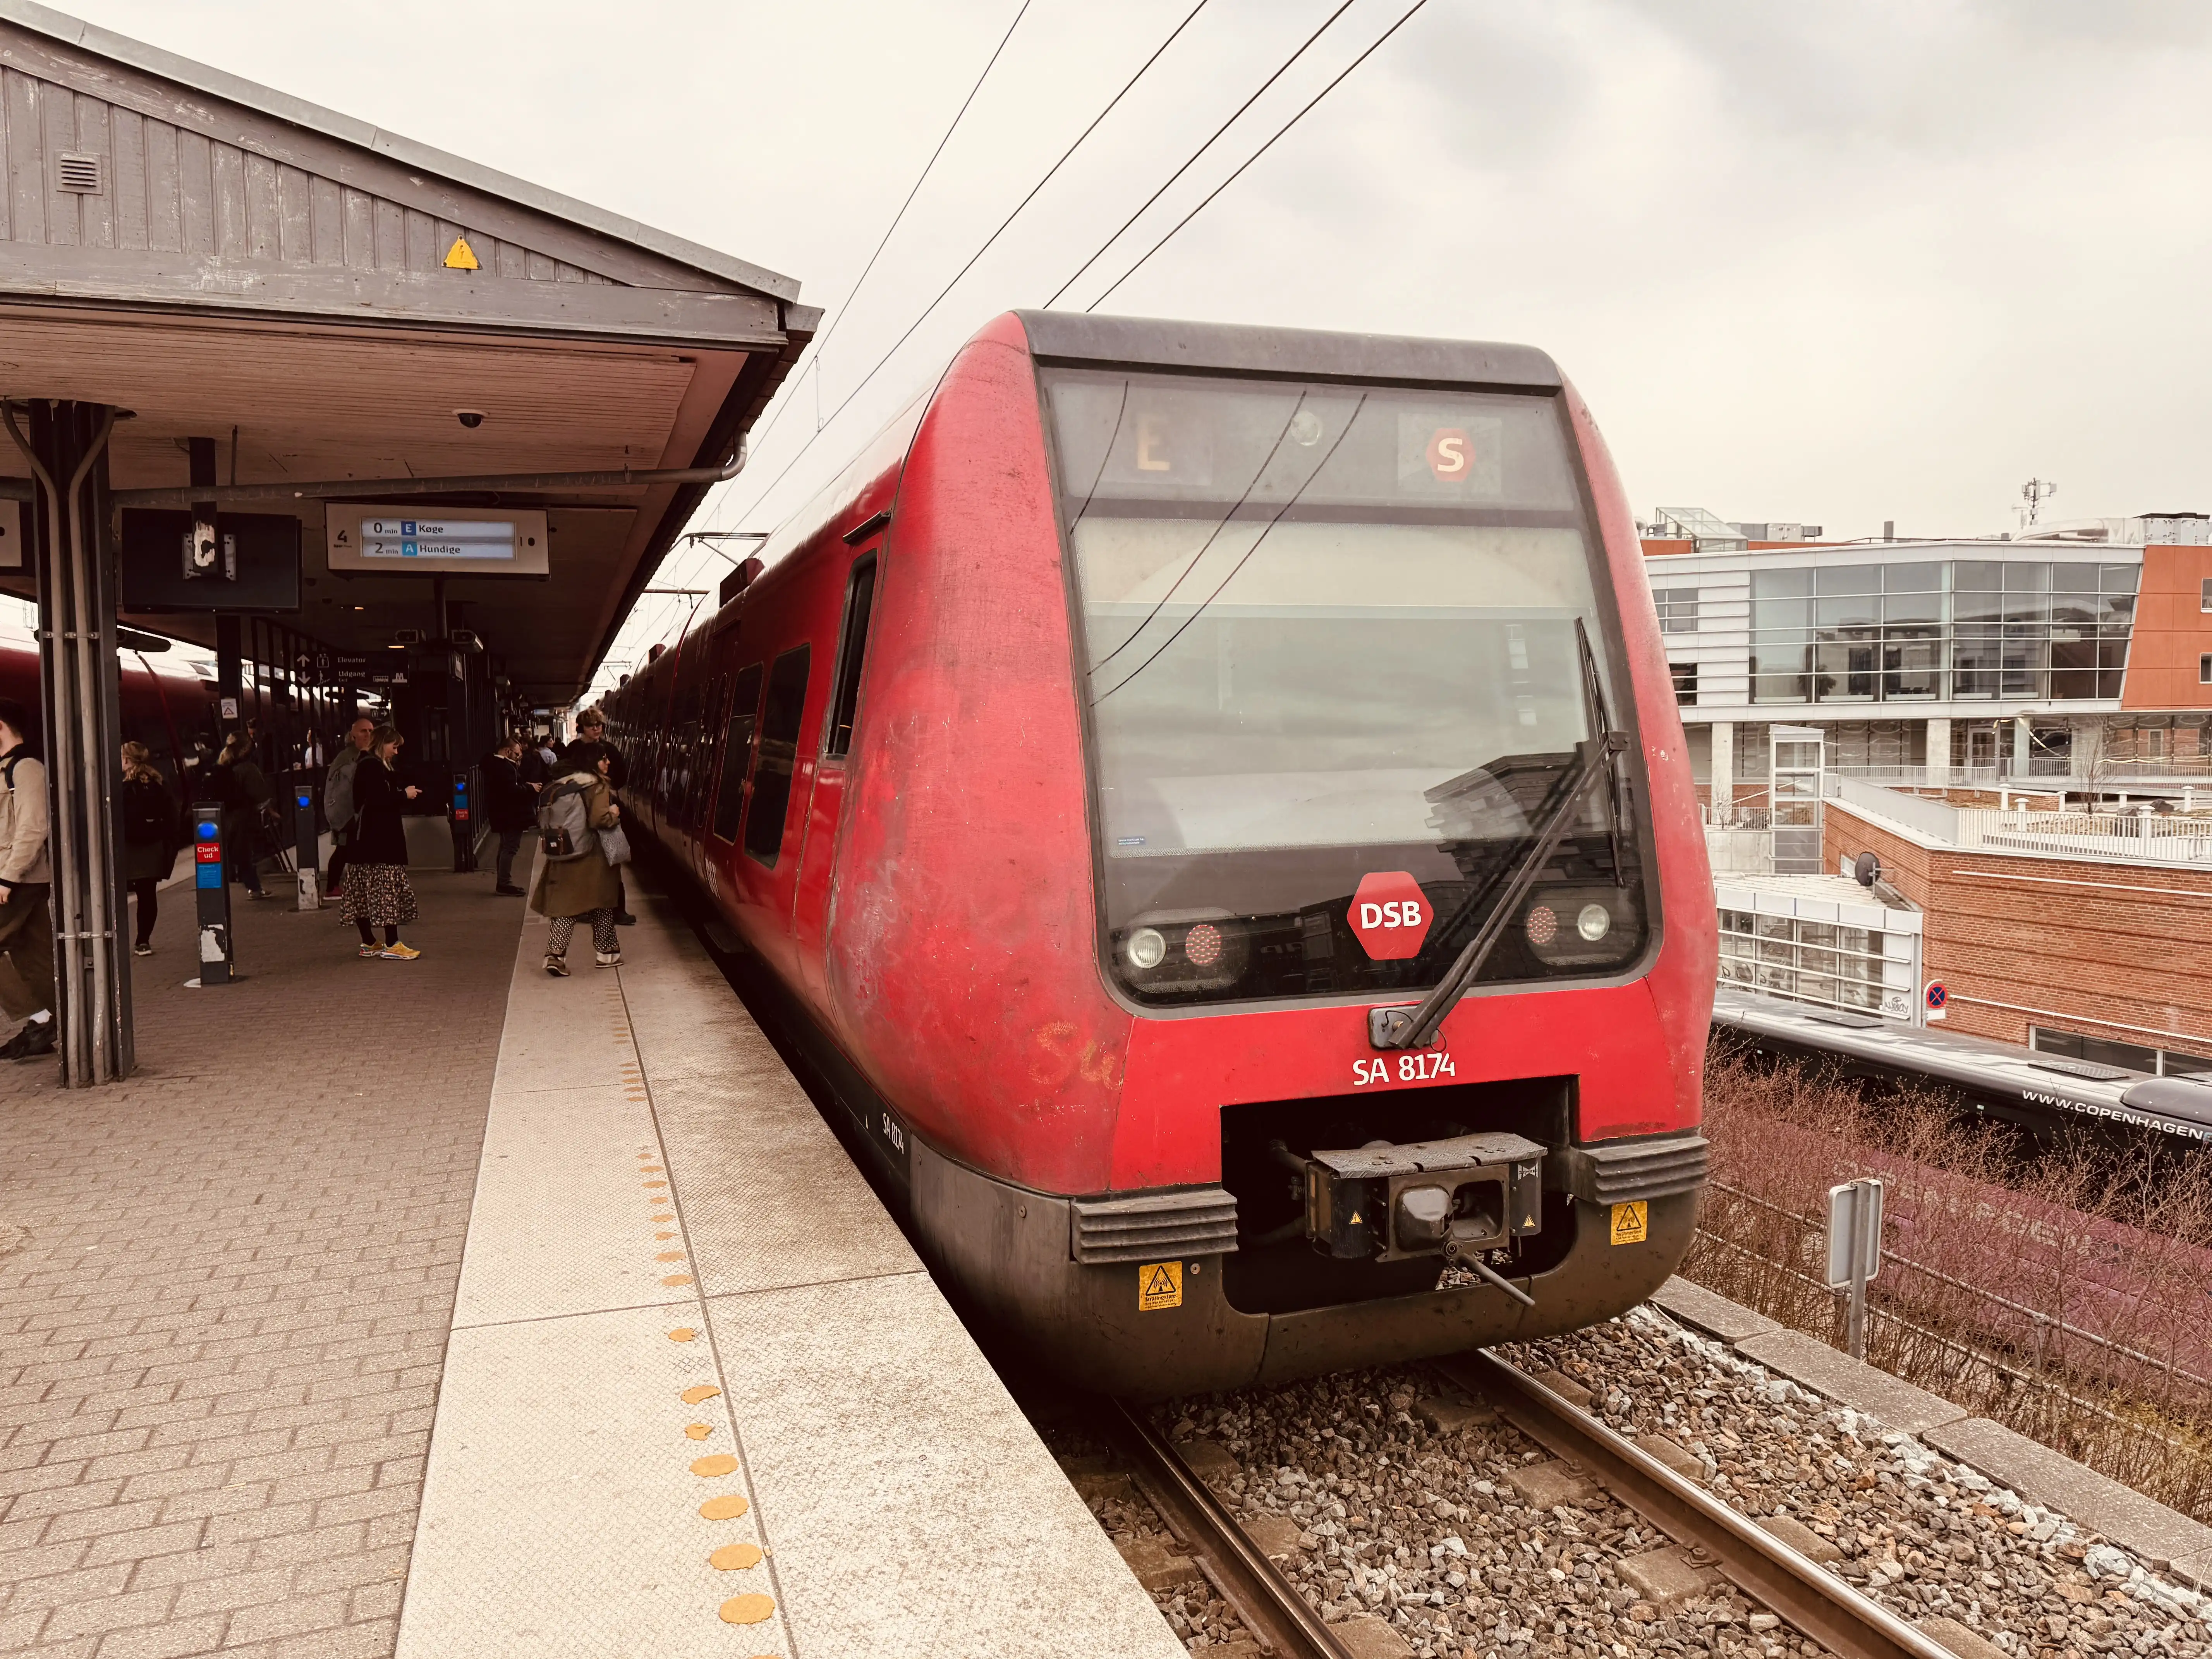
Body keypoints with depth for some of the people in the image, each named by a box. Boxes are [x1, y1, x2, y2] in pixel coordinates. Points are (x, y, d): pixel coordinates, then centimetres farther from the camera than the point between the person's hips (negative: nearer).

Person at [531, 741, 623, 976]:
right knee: (602, 906, 10)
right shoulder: (597, 786, -10)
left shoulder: (559, 785, 10)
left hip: (561, 856, 5)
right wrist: (614, 815, -3)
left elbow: (544, 820, 13)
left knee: (565, 906, 6)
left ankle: (555, 954, -9)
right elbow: (599, 820, -21)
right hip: (591, 859, -5)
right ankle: (607, 953, 20)